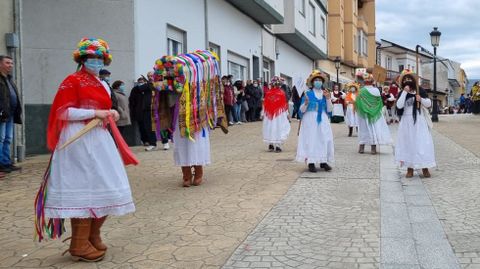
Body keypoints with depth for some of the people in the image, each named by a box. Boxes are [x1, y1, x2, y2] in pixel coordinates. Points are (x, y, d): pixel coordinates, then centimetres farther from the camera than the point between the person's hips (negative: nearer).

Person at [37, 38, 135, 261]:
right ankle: (79, 245, 3)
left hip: (100, 139, 9)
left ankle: (93, 236, 22)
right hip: (79, 140, -8)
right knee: (83, 189, -6)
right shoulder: (72, 81, -6)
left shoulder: (103, 85, 18)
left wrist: (111, 114, 6)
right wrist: (95, 113, -18)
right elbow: (63, 112, -14)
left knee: (106, 188, 9)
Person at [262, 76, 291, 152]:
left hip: (269, 114, 3)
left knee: (270, 128, 12)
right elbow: (284, 104, -6)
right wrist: (287, 114, 4)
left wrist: (263, 114, 11)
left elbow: (265, 104, 2)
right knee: (279, 128, 2)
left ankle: (270, 145, 15)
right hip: (280, 114, -3)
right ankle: (278, 146, -1)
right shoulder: (281, 93, -10)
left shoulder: (268, 93, -3)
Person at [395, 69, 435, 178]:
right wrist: (405, 92, -17)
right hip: (406, 122, 1)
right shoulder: (402, 93, 2)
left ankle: (425, 168, 5)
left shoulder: (420, 90, 1)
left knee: (422, 143, -2)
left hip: (419, 121, -1)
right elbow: (399, 106, -15)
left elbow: (429, 104, 2)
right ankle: (410, 168, 10)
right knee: (408, 143, 3)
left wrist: (421, 99, -17)